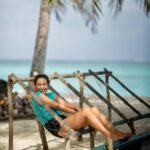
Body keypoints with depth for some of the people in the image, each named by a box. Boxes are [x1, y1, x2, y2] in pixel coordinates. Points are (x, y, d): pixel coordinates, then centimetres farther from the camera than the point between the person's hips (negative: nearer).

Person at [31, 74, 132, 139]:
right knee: (86, 111, -25)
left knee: (94, 110, -8)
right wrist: (77, 112, -7)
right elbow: (57, 106, -6)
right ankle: (111, 137, -30)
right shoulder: (38, 96, 0)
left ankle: (116, 132, -15)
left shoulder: (51, 95, 25)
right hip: (57, 127, -8)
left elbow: (64, 103, 12)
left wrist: (77, 109, -7)